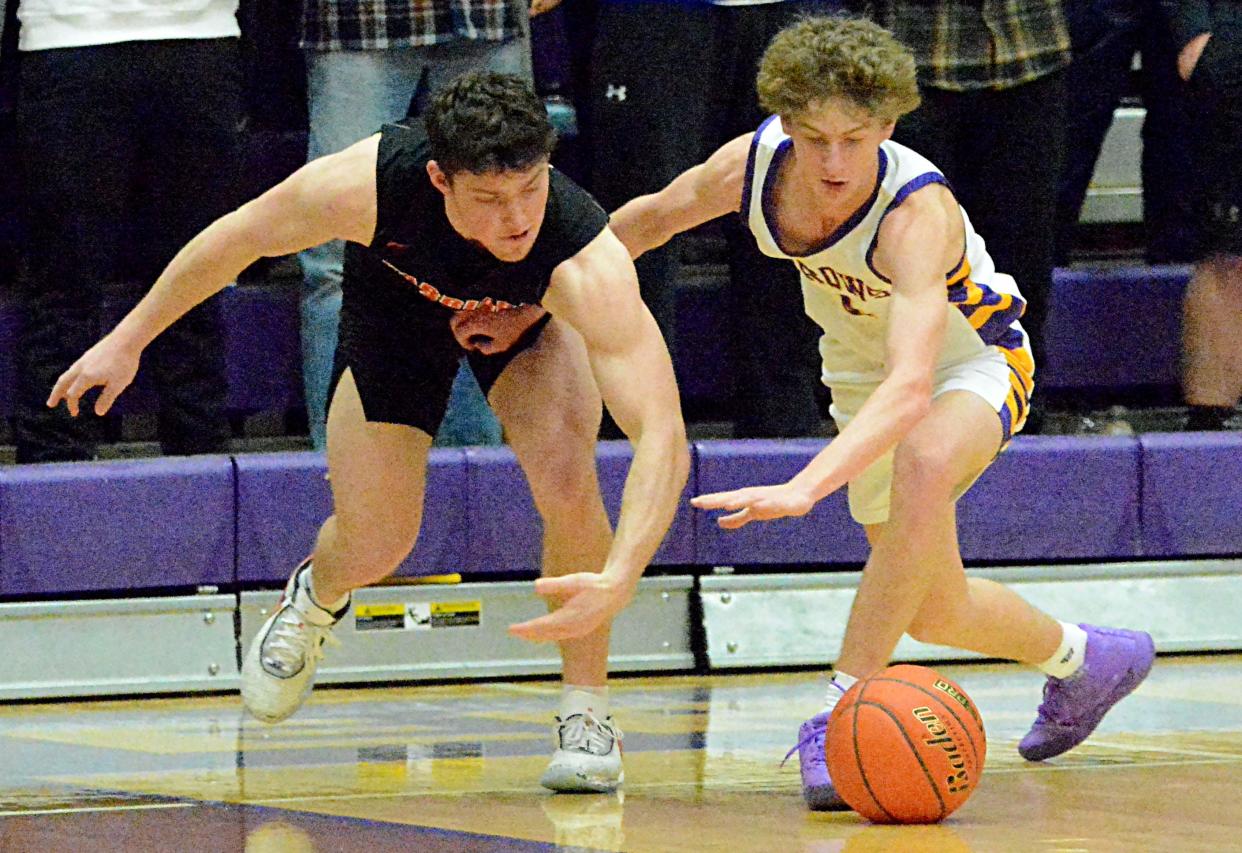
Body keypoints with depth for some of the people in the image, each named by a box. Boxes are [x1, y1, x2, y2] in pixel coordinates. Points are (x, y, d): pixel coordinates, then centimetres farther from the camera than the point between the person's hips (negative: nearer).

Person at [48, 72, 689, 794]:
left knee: (567, 481, -27)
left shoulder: (588, 264, -45)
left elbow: (664, 436, -51)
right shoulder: (367, 184, -41)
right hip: (399, 303, 1)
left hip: (531, 316, -1)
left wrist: (618, 581, -66)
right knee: (373, 546, -2)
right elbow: (241, 237, -19)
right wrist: (130, 338, -8)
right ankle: (316, 598, 38)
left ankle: (588, 713, -6)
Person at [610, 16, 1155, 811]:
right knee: (931, 610, 15)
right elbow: (653, 216, 0)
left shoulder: (919, 211, -40)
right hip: (862, 371, 6)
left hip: (972, 359, -6)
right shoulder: (752, 164, -25)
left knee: (925, 465, -41)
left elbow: (912, 386, -54)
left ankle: (843, 713, -35)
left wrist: (804, 488, -66)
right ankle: (1077, 658, 46)